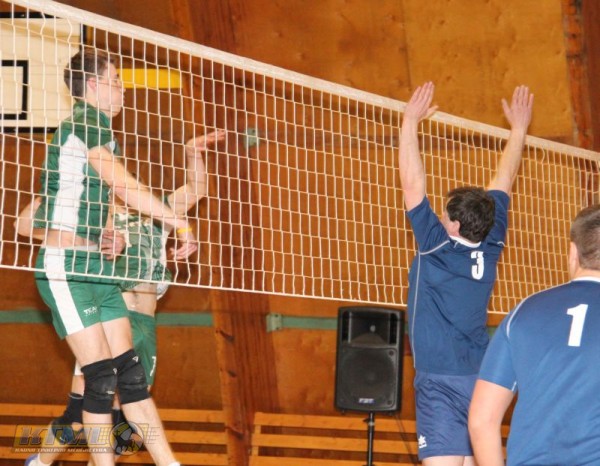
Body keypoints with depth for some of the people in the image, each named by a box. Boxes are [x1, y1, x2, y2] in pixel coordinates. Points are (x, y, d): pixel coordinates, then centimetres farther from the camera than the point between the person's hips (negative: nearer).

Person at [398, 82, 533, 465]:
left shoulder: (436, 247, -8)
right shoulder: (490, 249, 5)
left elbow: (412, 184, -8)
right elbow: (503, 184, 15)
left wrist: (412, 121, -3)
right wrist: (519, 128, 25)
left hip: (441, 384, -7)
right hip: (480, 380, 7)